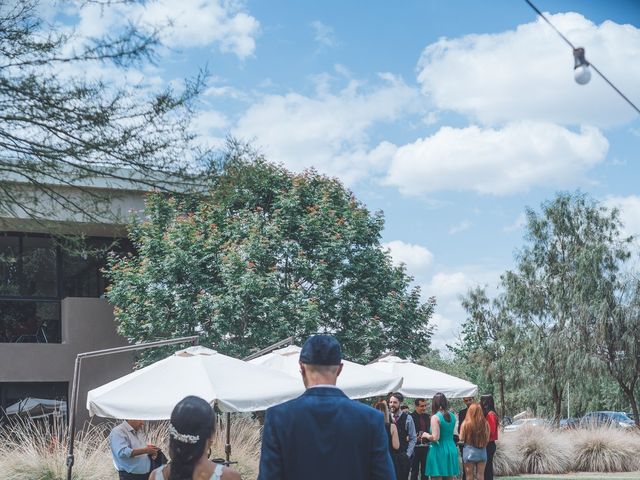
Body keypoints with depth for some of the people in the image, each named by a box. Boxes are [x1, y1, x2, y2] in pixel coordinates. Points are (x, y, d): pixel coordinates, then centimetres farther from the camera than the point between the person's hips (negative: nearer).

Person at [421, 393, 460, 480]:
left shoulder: (435, 417, -12)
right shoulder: (452, 416, 7)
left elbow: (435, 438, -18)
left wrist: (426, 435, -1)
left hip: (439, 451, -6)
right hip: (451, 450, 6)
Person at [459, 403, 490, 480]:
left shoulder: (465, 423, -10)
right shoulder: (485, 423, -4)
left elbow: (461, 438, -6)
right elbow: (487, 439, 2)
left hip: (469, 451, -2)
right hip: (482, 452, 2)